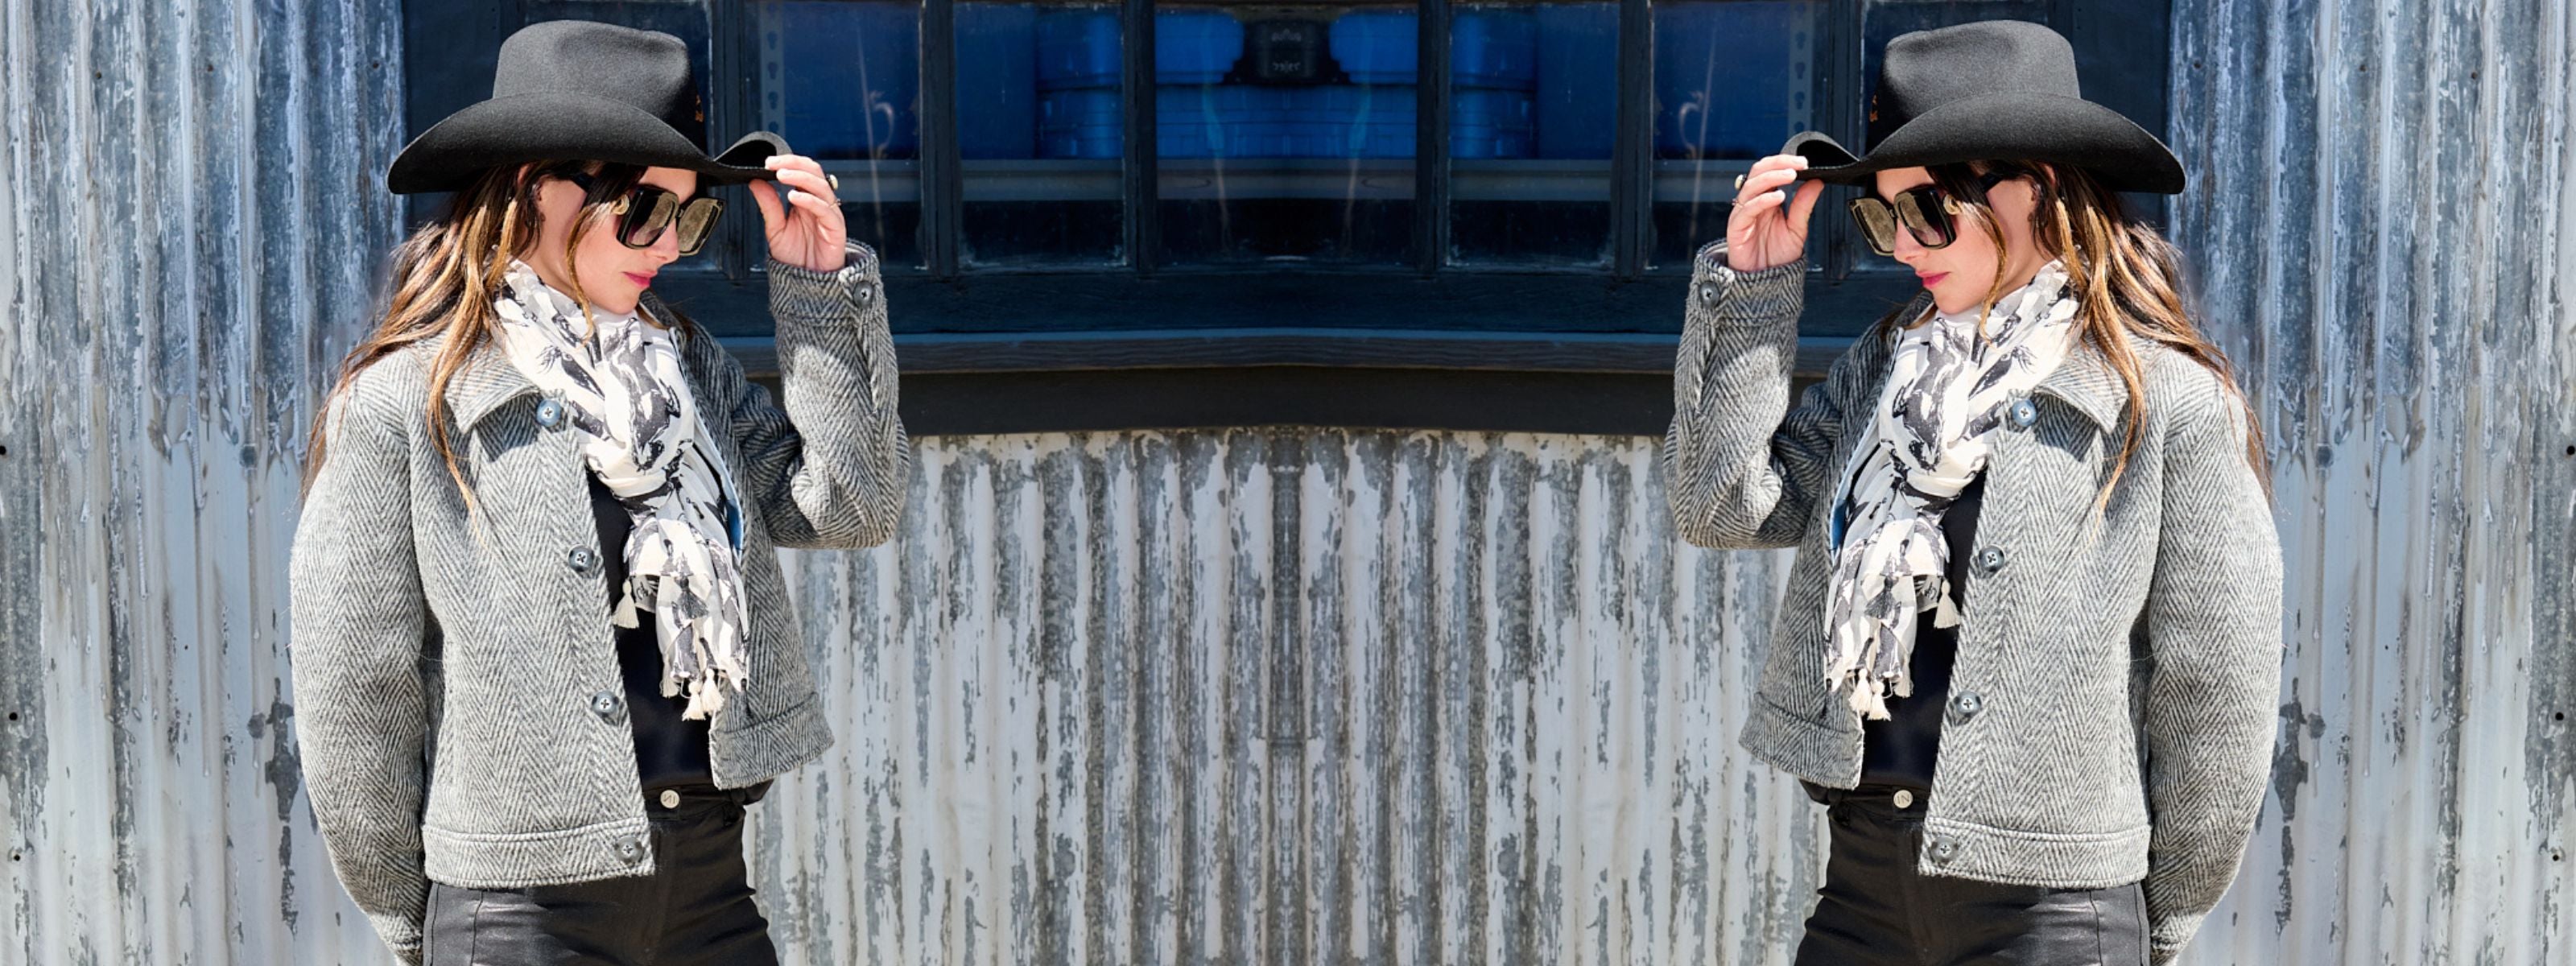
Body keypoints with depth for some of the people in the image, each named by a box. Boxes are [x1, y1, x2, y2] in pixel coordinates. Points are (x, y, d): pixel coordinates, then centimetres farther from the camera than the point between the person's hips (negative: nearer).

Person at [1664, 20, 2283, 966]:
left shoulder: (2172, 403, -8)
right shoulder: (1882, 364, 9)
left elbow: (2216, 695, -4)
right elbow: (1724, 502, 2)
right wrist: (1752, 287, -2)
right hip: (1864, 880, 5)